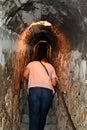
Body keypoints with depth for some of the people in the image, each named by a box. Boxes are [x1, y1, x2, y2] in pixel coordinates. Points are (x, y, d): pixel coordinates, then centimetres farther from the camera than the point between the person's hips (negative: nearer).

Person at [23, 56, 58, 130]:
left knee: (34, 115, -2)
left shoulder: (32, 63, 27)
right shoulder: (51, 66, 29)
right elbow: (54, 83, 18)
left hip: (34, 89, -1)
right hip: (48, 90, 2)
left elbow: (25, 74, 10)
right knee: (43, 115, 13)